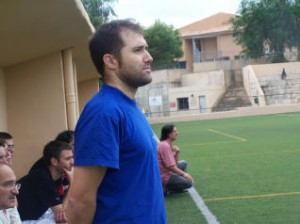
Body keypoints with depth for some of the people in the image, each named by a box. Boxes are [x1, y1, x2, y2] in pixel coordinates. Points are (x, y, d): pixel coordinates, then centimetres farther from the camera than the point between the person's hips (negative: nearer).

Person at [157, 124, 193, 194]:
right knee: (189, 183, -11)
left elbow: (174, 163, 13)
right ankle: (165, 188, -5)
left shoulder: (168, 144, 10)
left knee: (183, 163, 22)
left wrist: (177, 153, -4)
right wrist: (184, 174, -15)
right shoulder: (165, 146, -21)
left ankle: (179, 187, 16)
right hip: (164, 176, -10)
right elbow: (171, 167, -24)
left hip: (164, 172, 10)